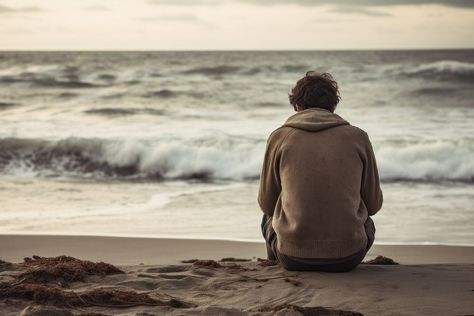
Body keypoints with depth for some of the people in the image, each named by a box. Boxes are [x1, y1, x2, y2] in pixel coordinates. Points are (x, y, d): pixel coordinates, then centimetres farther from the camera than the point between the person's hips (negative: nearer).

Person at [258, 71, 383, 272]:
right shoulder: (358, 137, 1)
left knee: (268, 218, 35)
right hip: (347, 256, 1)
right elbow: (373, 204, 10)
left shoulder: (279, 137, 0)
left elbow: (267, 204, 10)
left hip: (293, 256, 0)